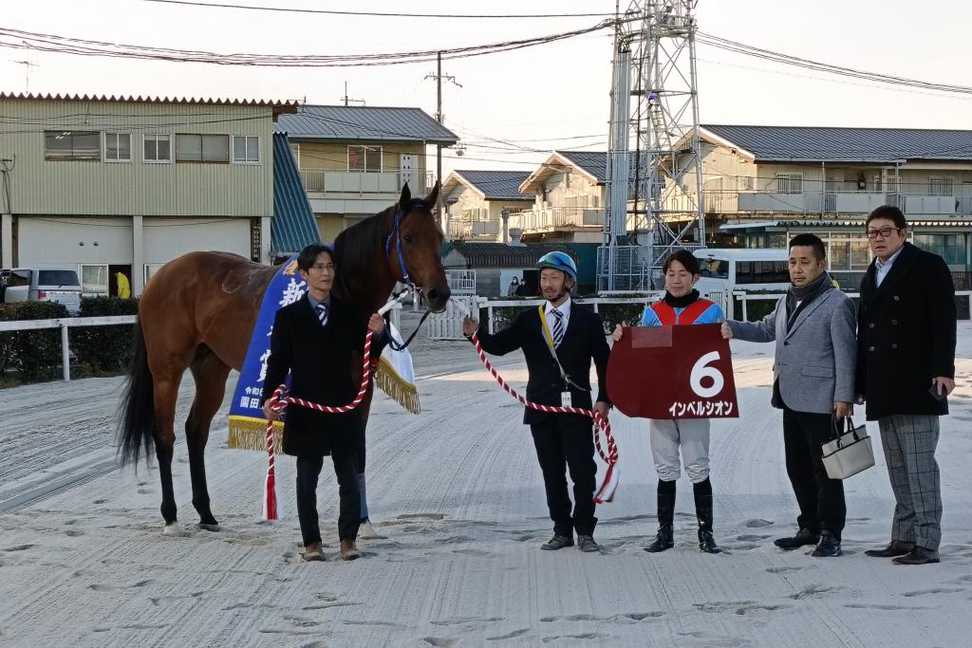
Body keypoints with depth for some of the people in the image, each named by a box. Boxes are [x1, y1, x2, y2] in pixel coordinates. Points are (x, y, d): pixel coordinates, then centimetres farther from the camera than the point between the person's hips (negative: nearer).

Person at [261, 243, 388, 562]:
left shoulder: (349, 313, 5)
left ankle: (348, 539, 14)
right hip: (306, 407, -2)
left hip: (343, 406, 2)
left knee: (349, 476, 4)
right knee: (307, 478, 7)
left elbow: (367, 355, 4)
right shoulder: (289, 316, -2)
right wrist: (268, 399, -18)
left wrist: (378, 335, -16)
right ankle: (311, 542, 14)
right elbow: (278, 361, -5)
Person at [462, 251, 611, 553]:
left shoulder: (587, 320, 3)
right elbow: (499, 345, 0)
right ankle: (562, 531, 17)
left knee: (583, 471, -3)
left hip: (576, 409, -3)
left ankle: (585, 532, 7)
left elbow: (604, 362, 3)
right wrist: (477, 333, -19)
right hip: (541, 409, 3)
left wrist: (604, 399, -6)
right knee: (552, 473, 8)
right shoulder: (529, 319, 10)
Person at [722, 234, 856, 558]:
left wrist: (844, 396, -18)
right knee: (798, 468, 15)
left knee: (824, 469, -3)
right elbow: (766, 329, 29)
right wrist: (733, 328, 11)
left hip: (822, 403, -8)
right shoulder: (787, 302, 15)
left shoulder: (836, 303, -10)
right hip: (791, 400, 8)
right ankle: (810, 527, 26)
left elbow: (845, 353, -13)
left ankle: (830, 534, 4)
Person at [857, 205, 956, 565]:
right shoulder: (871, 277, 20)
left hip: (916, 386, -7)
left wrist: (943, 369, -17)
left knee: (919, 466, -8)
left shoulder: (927, 266, -1)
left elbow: (943, 321, -9)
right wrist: (860, 381, 17)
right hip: (885, 392, 7)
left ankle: (926, 543, -7)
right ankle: (903, 538, 13)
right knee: (898, 469, 9)